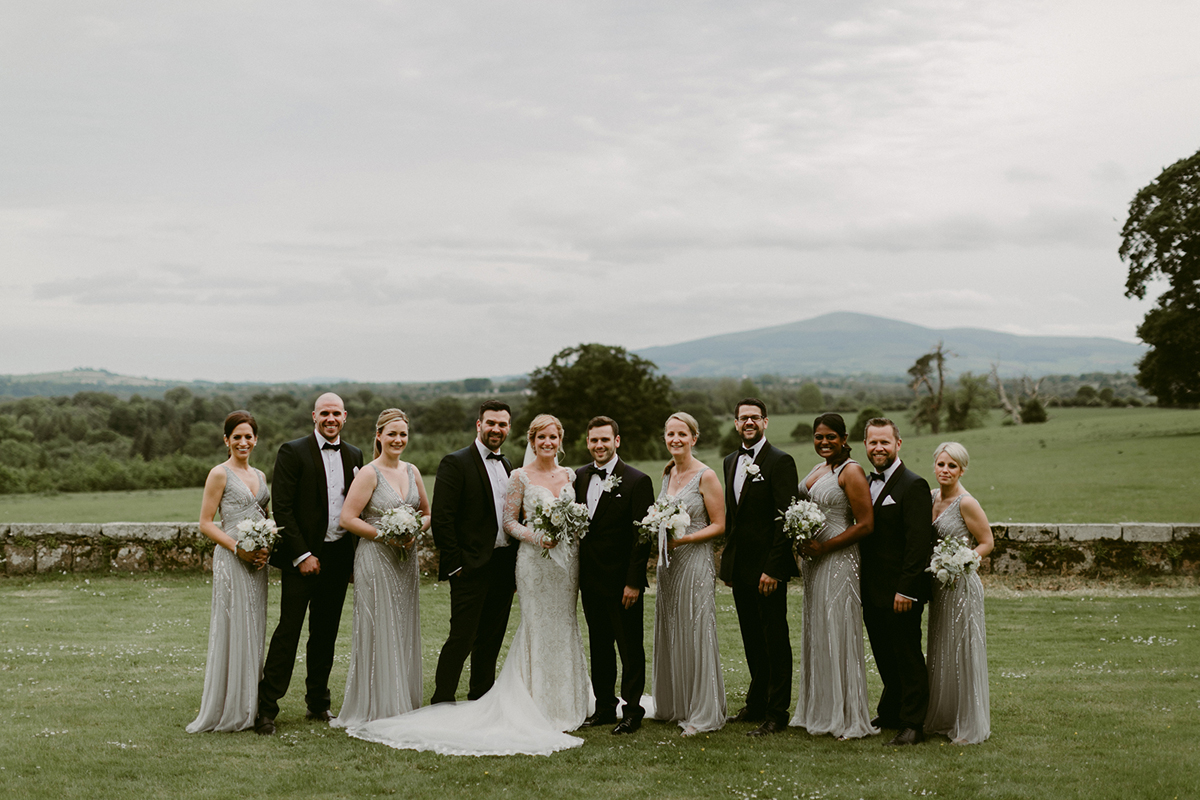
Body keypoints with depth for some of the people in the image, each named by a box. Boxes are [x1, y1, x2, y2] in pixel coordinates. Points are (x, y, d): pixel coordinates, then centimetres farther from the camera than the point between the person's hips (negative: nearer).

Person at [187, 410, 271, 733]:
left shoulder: (259, 475, 15)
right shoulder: (220, 474, -4)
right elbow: (206, 524, -7)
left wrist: (266, 548, 0)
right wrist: (239, 548, -17)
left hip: (257, 561, 7)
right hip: (231, 560, -7)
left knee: (254, 631, 9)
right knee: (231, 631, -5)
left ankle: (249, 707, 17)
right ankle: (226, 710, 1)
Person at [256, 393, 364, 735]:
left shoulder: (354, 455, 11)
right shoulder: (293, 452, -6)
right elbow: (282, 508, -10)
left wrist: (356, 554, 6)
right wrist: (302, 555, -13)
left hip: (339, 556, 5)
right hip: (303, 556, -5)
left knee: (326, 633, 12)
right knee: (288, 630, -6)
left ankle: (318, 703, 21)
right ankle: (266, 708, -2)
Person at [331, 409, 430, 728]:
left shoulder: (412, 471, 9)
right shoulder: (369, 474, -9)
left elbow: (427, 512, 17)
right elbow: (347, 518, -13)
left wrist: (415, 531, -3)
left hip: (406, 560, 6)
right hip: (375, 559, -6)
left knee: (404, 631, 9)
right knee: (378, 632, -4)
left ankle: (402, 707, 19)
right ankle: (374, 710, 4)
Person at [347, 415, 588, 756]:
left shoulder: (569, 475, 10)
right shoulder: (520, 477, -3)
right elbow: (508, 521, -3)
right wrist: (537, 537, -17)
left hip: (566, 559, 5)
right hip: (534, 560, -5)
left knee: (563, 628, 8)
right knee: (537, 629, -5)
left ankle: (562, 708, 17)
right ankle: (541, 711, 2)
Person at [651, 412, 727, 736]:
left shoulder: (706, 476, -9)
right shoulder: (667, 474, 12)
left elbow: (719, 525, -10)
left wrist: (682, 539, -19)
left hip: (695, 560, -7)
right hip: (668, 562, 7)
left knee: (695, 633, -4)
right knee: (669, 632, 11)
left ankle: (703, 714, 4)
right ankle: (674, 705, 22)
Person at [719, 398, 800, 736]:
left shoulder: (780, 462, -10)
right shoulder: (731, 461, 14)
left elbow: (786, 519, -15)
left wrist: (773, 569, -19)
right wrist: (727, 562, 14)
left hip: (767, 567, -7)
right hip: (739, 566, 7)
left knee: (774, 640, 0)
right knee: (752, 640, 15)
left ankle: (776, 713, 6)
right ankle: (756, 704, 25)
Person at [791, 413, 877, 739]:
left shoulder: (851, 471, -10)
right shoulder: (817, 470, 14)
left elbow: (865, 524, -15)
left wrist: (823, 547, -18)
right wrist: (802, 543, 4)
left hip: (838, 560, -8)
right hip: (812, 561, 8)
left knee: (838, 634, -4)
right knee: (815, 634, 11)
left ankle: (848, 718, 4)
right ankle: (819, 711, 19)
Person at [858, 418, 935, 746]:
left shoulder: (914, 485, -12)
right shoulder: (869, 484, 14)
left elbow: (919, 543, -17)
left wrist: (906, 590, -21)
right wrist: (860, 584, 10)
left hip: (901, 592, -8)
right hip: (873, 592, 8)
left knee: (907, 658, 0)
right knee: (885, 659, 17)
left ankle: (913, 725, 8)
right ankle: (890, 715, 30)